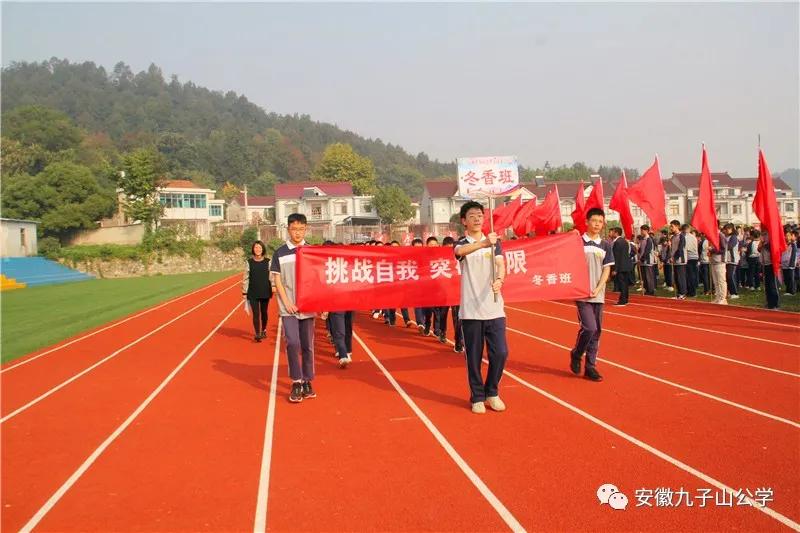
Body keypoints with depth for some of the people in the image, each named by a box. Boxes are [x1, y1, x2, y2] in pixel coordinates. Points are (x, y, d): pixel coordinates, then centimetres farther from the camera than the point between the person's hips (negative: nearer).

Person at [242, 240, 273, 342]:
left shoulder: (268, 262, 0)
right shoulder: (249, 262, 0)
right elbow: (245, 278, 2)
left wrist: (273, 287, -5)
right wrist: (244, 292, 0)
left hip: (265, 292, 1)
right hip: (253, 293, -1)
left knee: (264, 312, 13)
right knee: (256, 314, -5)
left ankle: (263, 330, 34)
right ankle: (257, 334, -4)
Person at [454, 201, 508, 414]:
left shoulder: (494, 242, 9)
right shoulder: (461, 243, 0)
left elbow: (500, 264, -7)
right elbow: (461, 251, -25)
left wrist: (499, 279, -30)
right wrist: (483, 243, -45)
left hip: (494, 308, 2)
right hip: (470, 310, -2)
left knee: (500, 353, 0)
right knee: (474, 356, 4)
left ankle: (492, 393, 21)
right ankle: (477, 397, 20)